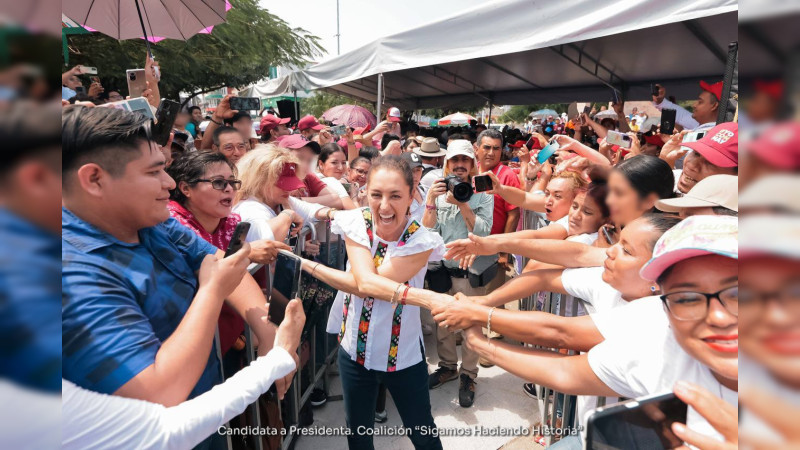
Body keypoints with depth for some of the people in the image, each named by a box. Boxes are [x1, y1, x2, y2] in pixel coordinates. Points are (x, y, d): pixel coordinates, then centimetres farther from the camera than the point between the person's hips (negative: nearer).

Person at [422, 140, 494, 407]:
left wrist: (462, 203, -21)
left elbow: (482, 232, -16)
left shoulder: (483, 194, -5)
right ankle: (447, 366, 37)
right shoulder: (438, 192, 1)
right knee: (442, 322, 15)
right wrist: (431, 200, -18)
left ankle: (468, 375, 27)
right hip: (443, 269, 3)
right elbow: (428, 232, -7)